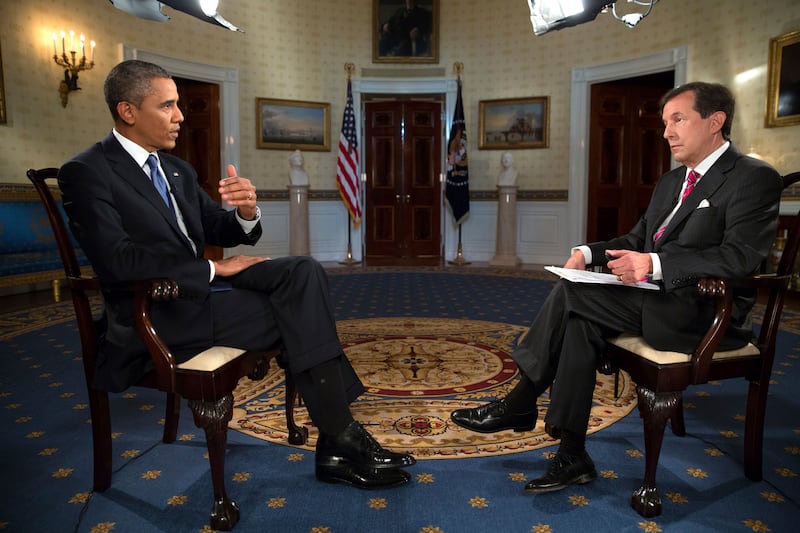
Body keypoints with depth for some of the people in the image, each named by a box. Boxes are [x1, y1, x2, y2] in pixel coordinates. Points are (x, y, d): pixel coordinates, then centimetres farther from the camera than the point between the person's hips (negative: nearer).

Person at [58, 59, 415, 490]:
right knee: (297, 313, -21)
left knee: (303, 272, -16)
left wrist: (246, 211, -9)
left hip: (201, 289, 7)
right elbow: (116, 260, -20)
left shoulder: (176, 169, 16)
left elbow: (220, 230, 15)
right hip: (159, 313, -7)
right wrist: (213, 269, -17)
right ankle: (340, 441, -8)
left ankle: (337, 442, -16)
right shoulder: (85, 173, -7)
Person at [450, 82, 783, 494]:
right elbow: (637, 239, 20)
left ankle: (519, 404, -8)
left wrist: (655, 264, -28)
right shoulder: (672, 180, 19)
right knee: (581, 320, -20)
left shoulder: (754, 178, -7)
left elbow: (740, 257, -20)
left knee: (572, 294, -22)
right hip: (659, 301, 8)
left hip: (705, 313, -7)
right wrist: (588, 252, 0)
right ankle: (572, 458, -13)